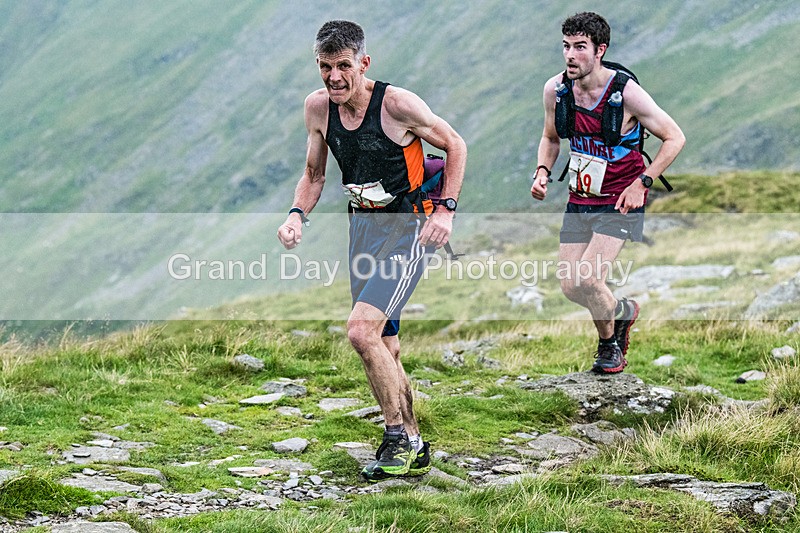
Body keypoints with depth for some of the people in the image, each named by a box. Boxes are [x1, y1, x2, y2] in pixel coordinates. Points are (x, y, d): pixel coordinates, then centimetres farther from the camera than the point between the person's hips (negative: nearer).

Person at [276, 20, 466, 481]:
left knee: (362, 330, -21)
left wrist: (447, 209, -13)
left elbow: (456, 145, -4)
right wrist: (298, 214, -4)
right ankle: (414, 449, 25)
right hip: (363, 226, 7)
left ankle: (400, 438, -8)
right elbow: (314, 174, 14)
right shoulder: (318, 107, -1)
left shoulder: (398, 104, -18)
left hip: (408, 227, -7)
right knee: (385, 348, 11)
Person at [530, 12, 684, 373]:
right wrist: (542, 172, -4)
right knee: (570, 288, 2)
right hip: (580, 200, 5)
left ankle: (609, 343, 11)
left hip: (620, 202, -5)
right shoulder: (555, 90, -5)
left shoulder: (626, 93, -19)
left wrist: (642, 183, -18)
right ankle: (622, 311, 35)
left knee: (587, 279, -20)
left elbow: (674, 138, -10)